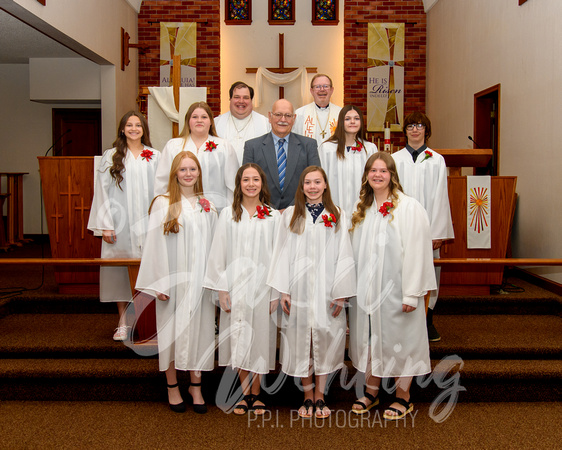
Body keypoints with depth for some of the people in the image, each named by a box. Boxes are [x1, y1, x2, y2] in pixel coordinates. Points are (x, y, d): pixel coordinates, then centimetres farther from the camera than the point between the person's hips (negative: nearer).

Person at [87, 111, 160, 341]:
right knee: (120, 268, 1)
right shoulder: (111, 156, 5)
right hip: (119, 222, -1)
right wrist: (106, 224, -5)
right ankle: (123, 322, 11)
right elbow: (102, 190, 2)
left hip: (147, 222, 1)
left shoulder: (155, 156, 9)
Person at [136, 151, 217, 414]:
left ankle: (196, 386, 18)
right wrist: (158, 283, -9)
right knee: (172, 330, 4)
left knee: (198, 328, 6)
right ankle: (172, 387, 20)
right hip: (173, 279, -3)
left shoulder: (207, 207, 9)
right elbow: (155, 244, -4)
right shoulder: (163, 204, -2)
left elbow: (213, 244, 9)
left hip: (200, 278, 3)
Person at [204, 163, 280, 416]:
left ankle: (255, 394, 19)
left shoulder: (273, 217, 3)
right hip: (236, 287, 0)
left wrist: (275, 293, -3)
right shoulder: (229, 214, 4)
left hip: (262, 287, 0)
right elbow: (219, 253, 3)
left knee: (259, 338, 5)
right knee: (239, 339, 5)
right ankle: (245, 393, 19)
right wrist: (222, 290, -3)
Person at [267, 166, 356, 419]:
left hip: (327, 289, 0)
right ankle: (308, 396, 19)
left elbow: (343, 255, 1)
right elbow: (283, 253, 3)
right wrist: (283, 290, -4)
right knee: (301, 339, 5)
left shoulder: (337, 215, 5)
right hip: (299, 288, 1)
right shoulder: (291, 215, 6)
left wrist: (341, 292, -5)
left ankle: (320, 396, 18)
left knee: (325, 338, 3)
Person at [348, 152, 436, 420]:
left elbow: (416, 251, -14)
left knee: (398, 338, 4)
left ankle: (403, 398, 20)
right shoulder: (362, 209, 10)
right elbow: (356, 250, 11)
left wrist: (411, 293, -17)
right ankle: (371, 392, 29)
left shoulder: (410, 208, -10)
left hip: (395, 287, -5)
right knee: (369, 336, 13)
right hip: (366, 287, 6)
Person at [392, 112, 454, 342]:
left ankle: (427, 320, 14)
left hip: (428, 226, 0)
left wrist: (437, 232, -6)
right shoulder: (395, 159, 7)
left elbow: (439, 196, 1)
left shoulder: (436, 160, 6)